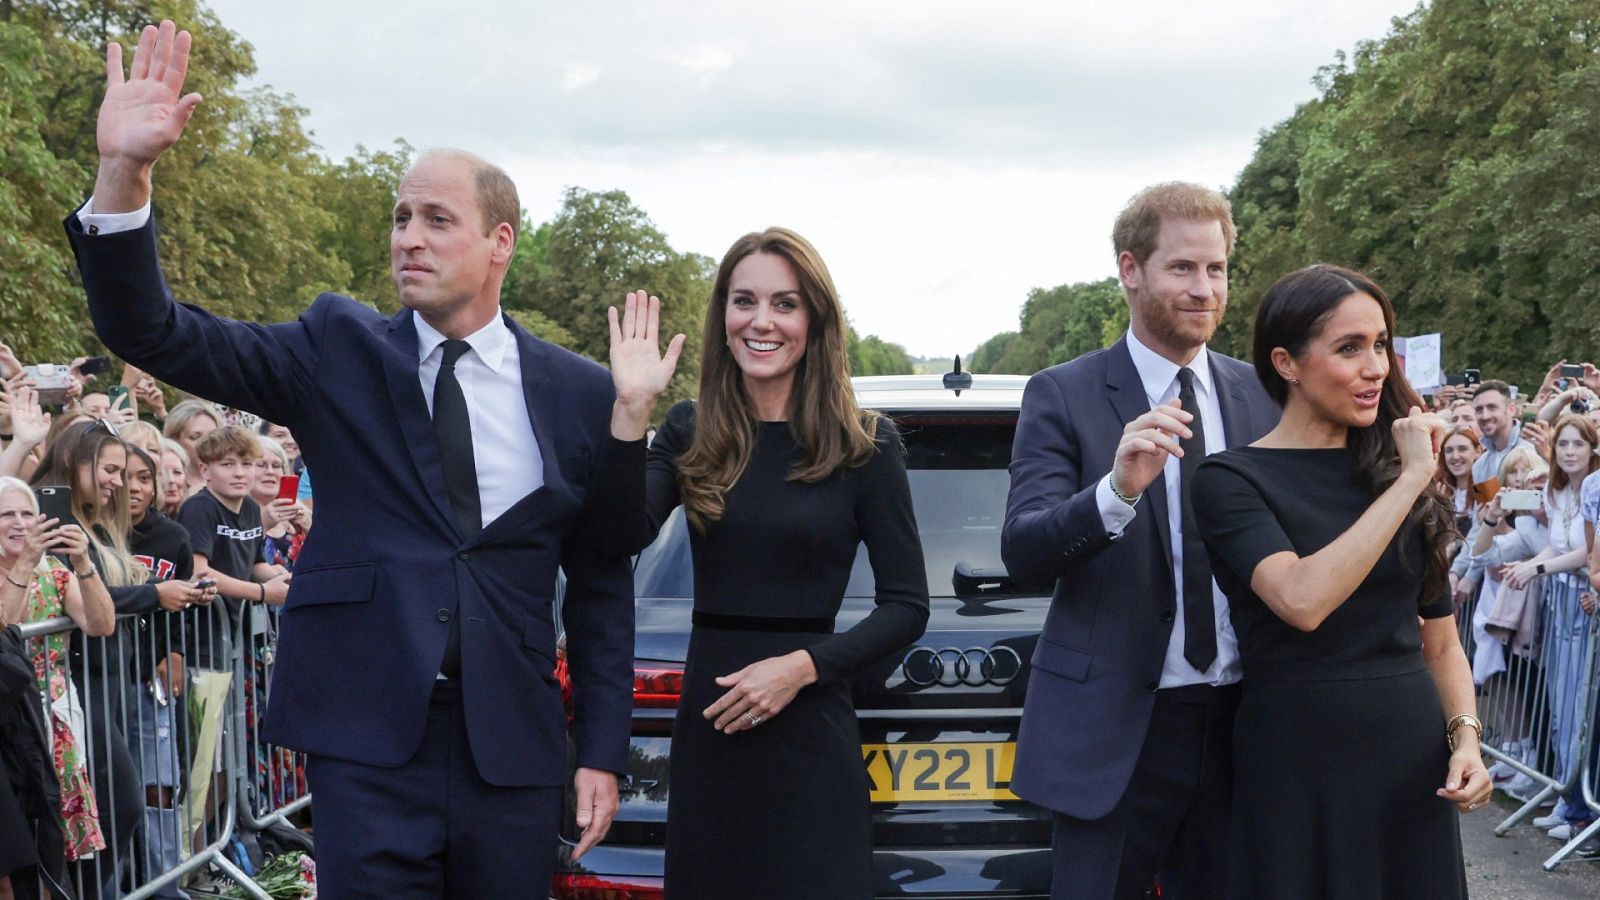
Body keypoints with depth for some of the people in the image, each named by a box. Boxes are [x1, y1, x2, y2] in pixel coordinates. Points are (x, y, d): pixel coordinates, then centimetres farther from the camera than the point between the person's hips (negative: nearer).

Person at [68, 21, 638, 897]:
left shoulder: (583, 395, 2)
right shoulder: (339, 349, 2)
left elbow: (601, 585, 7)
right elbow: (156, 335, -7)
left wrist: (601, 752, 5)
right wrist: (122, 172, -21)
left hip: (513, 752, 1)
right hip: (366, 739, -1)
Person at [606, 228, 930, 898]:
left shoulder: (866, 444, -4)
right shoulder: (689, 433, 3)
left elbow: (907, 605, -3)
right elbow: (620, 541, -12)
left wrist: (802, 667, -15)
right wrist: (631, 410, -20)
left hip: (810, 737, -3)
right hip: (706, 731, 3)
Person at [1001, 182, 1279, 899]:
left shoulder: (1262, 397, 7)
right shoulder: (1063, 396, -4)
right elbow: (1022, 553, -15)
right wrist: (1119, 489, -32)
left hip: (1240, 725, 4)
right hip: (1112, 730, -3)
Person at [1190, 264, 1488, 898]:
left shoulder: (1404, 471, 8)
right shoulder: (1232, 480, -8)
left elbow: (1440, 640, 14)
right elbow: (1303, 601, -26)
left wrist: (1465, 737, -3)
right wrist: (1411, 480, -19)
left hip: (1415, 758, 5)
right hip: (1299, 767, -5)